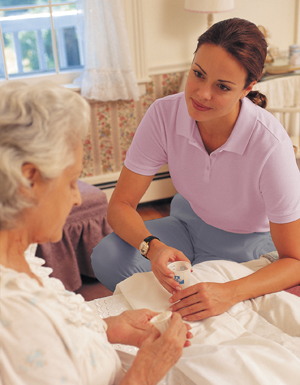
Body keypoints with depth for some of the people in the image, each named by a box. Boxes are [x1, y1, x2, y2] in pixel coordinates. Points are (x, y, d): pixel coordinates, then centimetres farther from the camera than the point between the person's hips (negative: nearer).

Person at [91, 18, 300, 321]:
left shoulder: (270, 144, -32)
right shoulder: (164, 114, -23)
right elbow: (120, 205, -17)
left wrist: (230, 294, -42)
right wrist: (154, 247, -38)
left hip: (248, 243, -2)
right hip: (189, 221, 3)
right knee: (107, 257, -20)